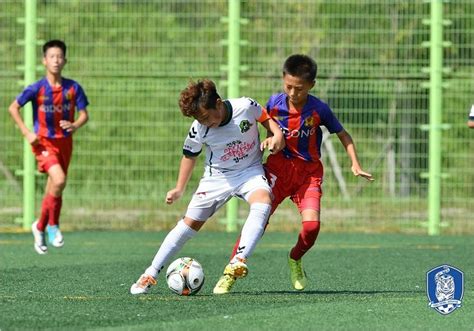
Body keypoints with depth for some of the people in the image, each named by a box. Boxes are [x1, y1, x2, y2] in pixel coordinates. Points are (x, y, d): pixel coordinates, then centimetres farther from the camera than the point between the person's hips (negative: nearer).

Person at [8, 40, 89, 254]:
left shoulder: (73, 88, -2)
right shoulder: (37, 88, -10)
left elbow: (84, 114, 3)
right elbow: (13, 108, -3)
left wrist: (75, 125, -20)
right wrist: (26, 133, -11)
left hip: (64, 142, 4)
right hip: (44, 142, -4)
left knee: (53, 190, 10)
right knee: (59, 180, -25)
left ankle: (40, 228, 31)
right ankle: (52, 225, -7)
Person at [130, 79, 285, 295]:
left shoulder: (246, 107, -21)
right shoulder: (199, 129, -17)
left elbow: (265, 118, 2)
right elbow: (190, 155, 2)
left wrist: (277, 135, -16)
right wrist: (179, 189, 2)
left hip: (250, 170, -1)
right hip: (217, 176, 1)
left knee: (263, 202, -33)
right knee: (190, 222, -4)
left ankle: (239, 261, -40)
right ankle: (150, 274, 5)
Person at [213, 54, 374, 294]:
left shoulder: (319, 110, -10)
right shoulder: (275, 103, -7)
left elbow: (343, 135, 3)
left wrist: (355, 165, -5)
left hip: (309, 172, 0)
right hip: (279, 167, 0)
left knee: (312, 224, -19)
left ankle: (295, 260, 14)